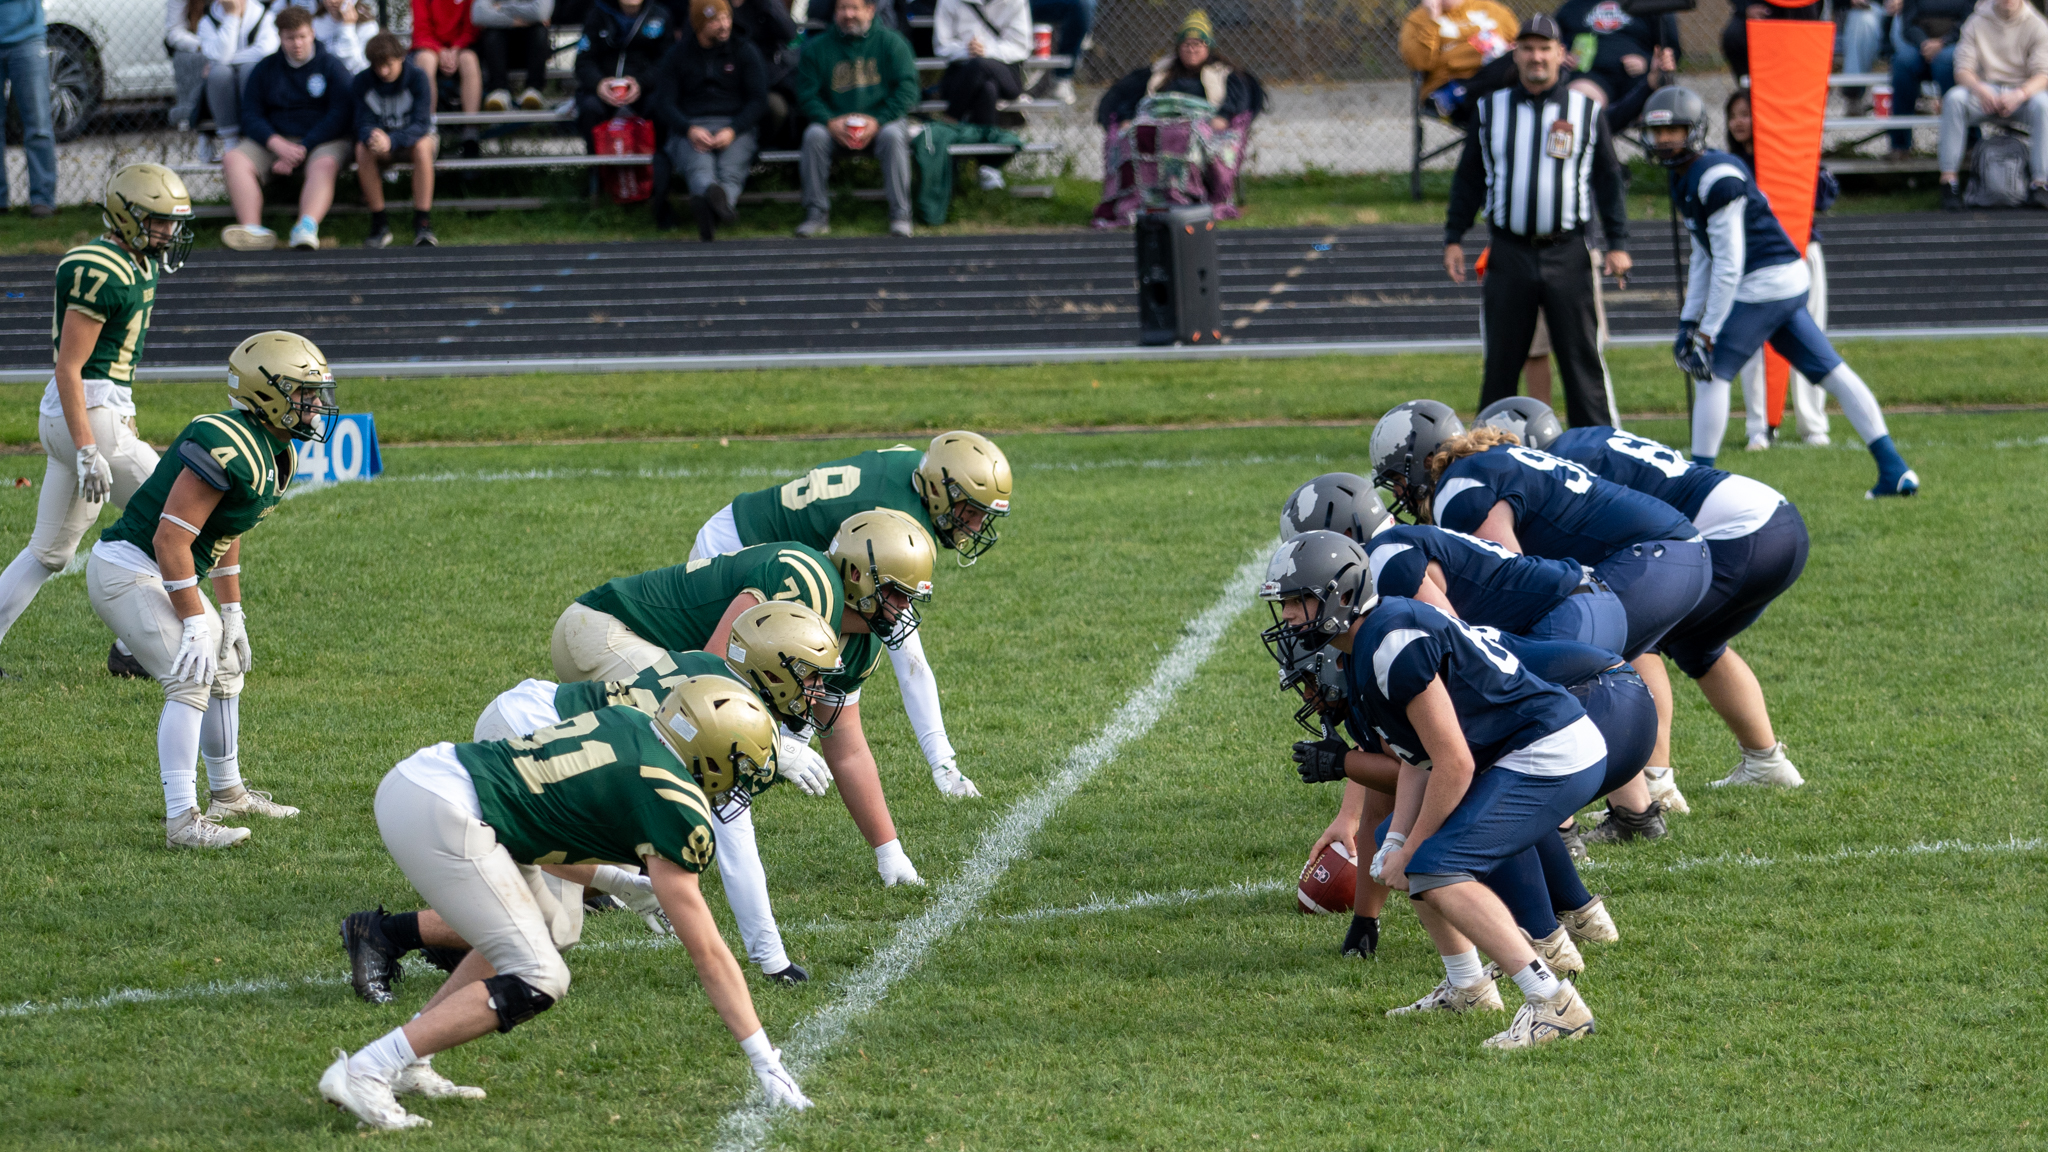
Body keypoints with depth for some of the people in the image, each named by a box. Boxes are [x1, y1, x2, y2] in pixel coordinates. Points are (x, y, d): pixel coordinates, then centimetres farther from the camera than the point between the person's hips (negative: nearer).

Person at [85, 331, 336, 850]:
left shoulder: (273, 455, 6)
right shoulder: (229, 450, -27)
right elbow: (171, 540, -28)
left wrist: (231, 612, 18)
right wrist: (195, 621, -24)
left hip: (159, 574, 11)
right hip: (127, 571, -11)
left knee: (226, 666, 21)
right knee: (191, 680, -19)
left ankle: (227, 792, 38)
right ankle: (181, 821, -22)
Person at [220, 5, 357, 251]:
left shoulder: (330, 66, 4)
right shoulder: (265, 69, 13)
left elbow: (341, 114, -6)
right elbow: (251, 114, 6)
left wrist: (303, 148, -15)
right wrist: (277, 144, -15)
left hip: (323, 140, -3)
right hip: (274, 138, 3)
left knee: (324, 165, -38)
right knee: (234, 161, -24)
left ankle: (307, 227, -62)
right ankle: (252, 229, -43)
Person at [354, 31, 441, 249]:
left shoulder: (417, 76, -19)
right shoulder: (363, 81, -12)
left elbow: (421, 124, -27)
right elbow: (364, 124, -16)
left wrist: (392, 140, -46)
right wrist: (372, 136, -43)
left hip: (414, 136, -2)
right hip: (381, 135, 2)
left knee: (422, 146, -38)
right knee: (363, 149, -33)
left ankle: (423, 224, -35)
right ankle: (380, 225, -24)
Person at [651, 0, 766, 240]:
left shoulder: (745, 51, 15)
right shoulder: (677, 55, 15)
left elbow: (758, 100, 7)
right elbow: (663, 103, 7)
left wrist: (732, 131, -13)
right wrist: (690, 130, -14)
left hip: (736, 127, 1)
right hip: (690, 127, -1)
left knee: (731, 170, -36)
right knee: (699, 166, -38)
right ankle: (718, 200, -73)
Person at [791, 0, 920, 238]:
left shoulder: (890, 42, 3)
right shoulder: (817, 47, 8)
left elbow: (907, 88, -4)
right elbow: (806, 94, 4)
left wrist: (877, 121, -17)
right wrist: (830, 122, -16)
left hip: (881, 122, -1)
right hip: (836, 126, 2)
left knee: (893, 135, -34)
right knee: (814, 135, -29)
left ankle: (900, 215, -29)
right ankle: (817, 215, -23)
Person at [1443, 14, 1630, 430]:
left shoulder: (1586, 110, 6)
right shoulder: (1490, 109, 9)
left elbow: (1608, 179, 8)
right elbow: (1469, 178, 14)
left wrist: (1618, 244, 1)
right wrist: (1454, 238, 8)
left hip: (1568, 253, -1)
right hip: (1509, 252, 1)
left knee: (1582, 356, -3)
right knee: (1501, 361, 5)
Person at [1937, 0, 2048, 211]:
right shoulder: (1977, 22, 3)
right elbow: (1963, 70, -4)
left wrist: (2019, 95, -31)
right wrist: (1980, 90, -28)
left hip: (2022, 93, -1)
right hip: (1985, 94, 1)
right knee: (1954, 98, -30)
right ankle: (1949, 180, -32)